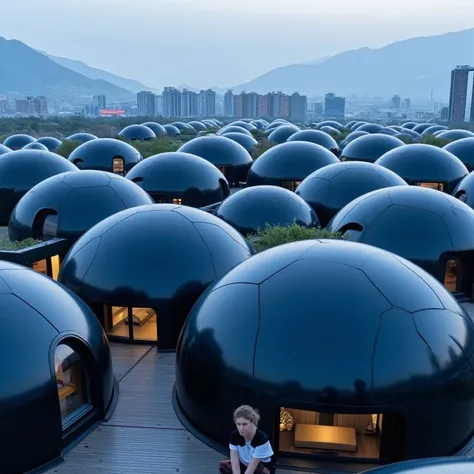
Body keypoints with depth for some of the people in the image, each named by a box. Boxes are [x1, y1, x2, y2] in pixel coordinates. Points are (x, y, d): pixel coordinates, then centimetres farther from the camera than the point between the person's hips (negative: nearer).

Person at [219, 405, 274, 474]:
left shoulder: (261, 439, -32)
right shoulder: (234, 436, -19)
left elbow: (252, 468, -31)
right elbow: (235, 462, -23)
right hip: (243, 465, 4)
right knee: (223, 466, -23)